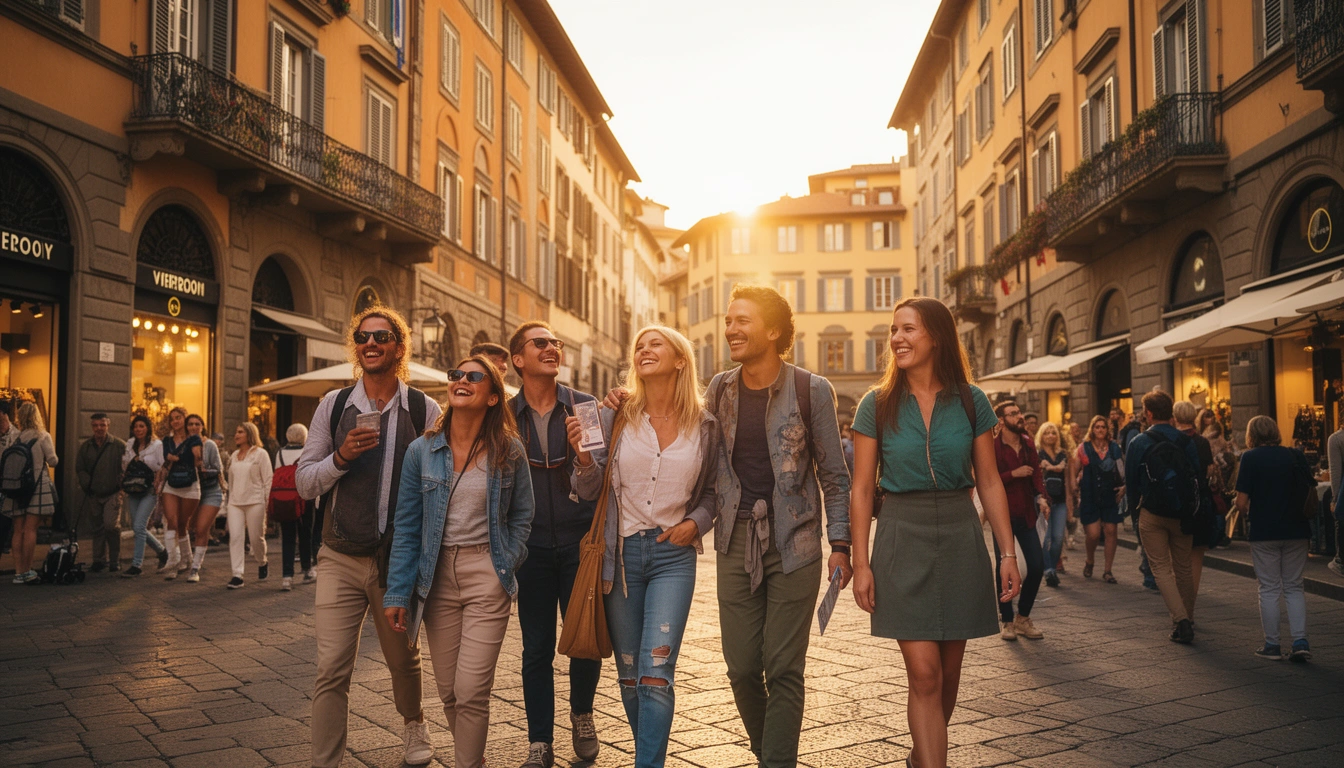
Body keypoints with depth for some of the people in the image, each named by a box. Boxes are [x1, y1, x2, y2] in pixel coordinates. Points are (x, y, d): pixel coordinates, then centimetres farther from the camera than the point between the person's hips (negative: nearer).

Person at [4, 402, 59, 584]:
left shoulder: (16, 439, 7)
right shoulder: (43, 436, -5)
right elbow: (53, 461, -4)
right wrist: (53, 454, 15)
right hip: (38, 485, -4)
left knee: (18, 530, 7)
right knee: (30, 529, -5)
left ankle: (18, 572, 8)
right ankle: (27, 571, -6)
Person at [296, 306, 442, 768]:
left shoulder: (425, 411, -2)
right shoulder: (333, 406, 4)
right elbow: (304, 483, 5)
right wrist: (341, 457, -14)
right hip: (340, 558, 1)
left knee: (403, 660, 18)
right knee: (331, 670, -4)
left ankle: (413, 723, 46)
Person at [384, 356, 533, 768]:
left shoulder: (510, 452, -2)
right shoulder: (422, 450, 0)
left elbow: (522, 515, 8)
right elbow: (406, 527, 1)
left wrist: (507, 563, -3)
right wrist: (397, 593, -3)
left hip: (487, 578, -2)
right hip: (438, 576, 2)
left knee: (471, 692, -8)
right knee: (448, 691, 9)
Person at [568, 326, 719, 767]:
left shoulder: (704, 427, 1)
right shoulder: (616, 419, 0)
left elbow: (713, 491, 12)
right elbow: (590, 490, 3)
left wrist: (696, 522, -6)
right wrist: (583, 455, -16)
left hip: (674, 554, -1)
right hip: (622, 553, 2)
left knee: (656, 673, -12)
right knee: (629, 675, 11)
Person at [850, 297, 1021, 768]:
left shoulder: (971, 402, 1)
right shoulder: (877, 405, -2)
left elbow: (989, 484, 5)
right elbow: (862, 490, -2)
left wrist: (1009, 553, 0)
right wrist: (861, 562, -6)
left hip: (959, 540, 2)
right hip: (902, 540, -2)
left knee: (948, 672, 13)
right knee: (924, 674, -7)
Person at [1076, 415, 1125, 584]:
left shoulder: (1114, 447, 6)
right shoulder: (1084, 448, 1)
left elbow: (1125, 469, 10)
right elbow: (1074, 472, 3)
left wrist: (1124, 486, -4)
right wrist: (1075, 487, -7)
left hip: (1111, 496, 2)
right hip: (1090, 497, -2)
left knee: (1111, 531, 0)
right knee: (1093, 534, -6)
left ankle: (1108, 571, 11)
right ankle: (1089, 562, 24)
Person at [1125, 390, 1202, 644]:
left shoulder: (1138, 443, -7)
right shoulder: (1186, 441, 0)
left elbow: (1131, 481, -3)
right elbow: (1197, 476, 3)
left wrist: (1135, 506, 12)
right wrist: (1189, 508, 15)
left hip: (1152, 514, -3)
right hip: (1182, 514, 3)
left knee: (1161, 568, 2)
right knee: (1183, 568, 15)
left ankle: (1180, 619, -13)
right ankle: (1187, 620, 23)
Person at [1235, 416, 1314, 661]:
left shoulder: (1251, 457, -8)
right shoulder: (1296, 456, 3)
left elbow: (1242, 502, -11)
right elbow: (1312, 493, 5)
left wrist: (1249, 515, 9)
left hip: (1264, 531, -3)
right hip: (1296, 530, 3)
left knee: (1269, 589, 7)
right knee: (1294, 587, 14)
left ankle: (1272, 645, 11)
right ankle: (1300, 642, 5)